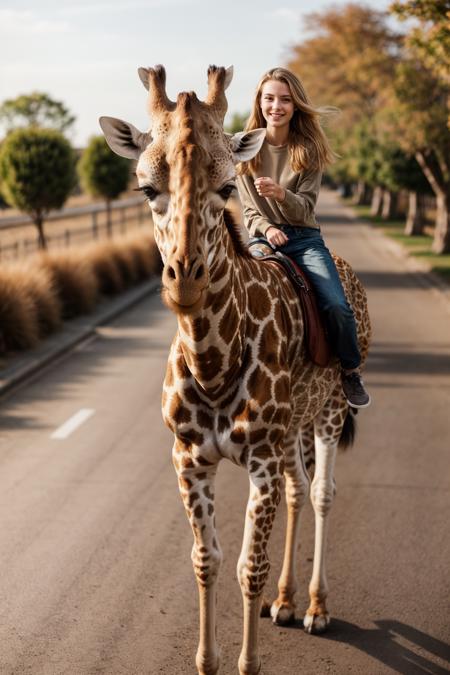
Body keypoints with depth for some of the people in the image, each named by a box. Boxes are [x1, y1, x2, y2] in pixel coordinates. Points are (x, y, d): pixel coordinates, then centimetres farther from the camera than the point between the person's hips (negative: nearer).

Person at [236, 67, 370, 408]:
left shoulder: (308, 148, 1)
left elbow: (306, 207, -4)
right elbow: (248, 208, 6)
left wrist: (280, 193, -25)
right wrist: (267, 228, -15)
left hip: (304, 238, 0)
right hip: (262, 236, 0)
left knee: (337, 306, -20)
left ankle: (351, 371, 6)